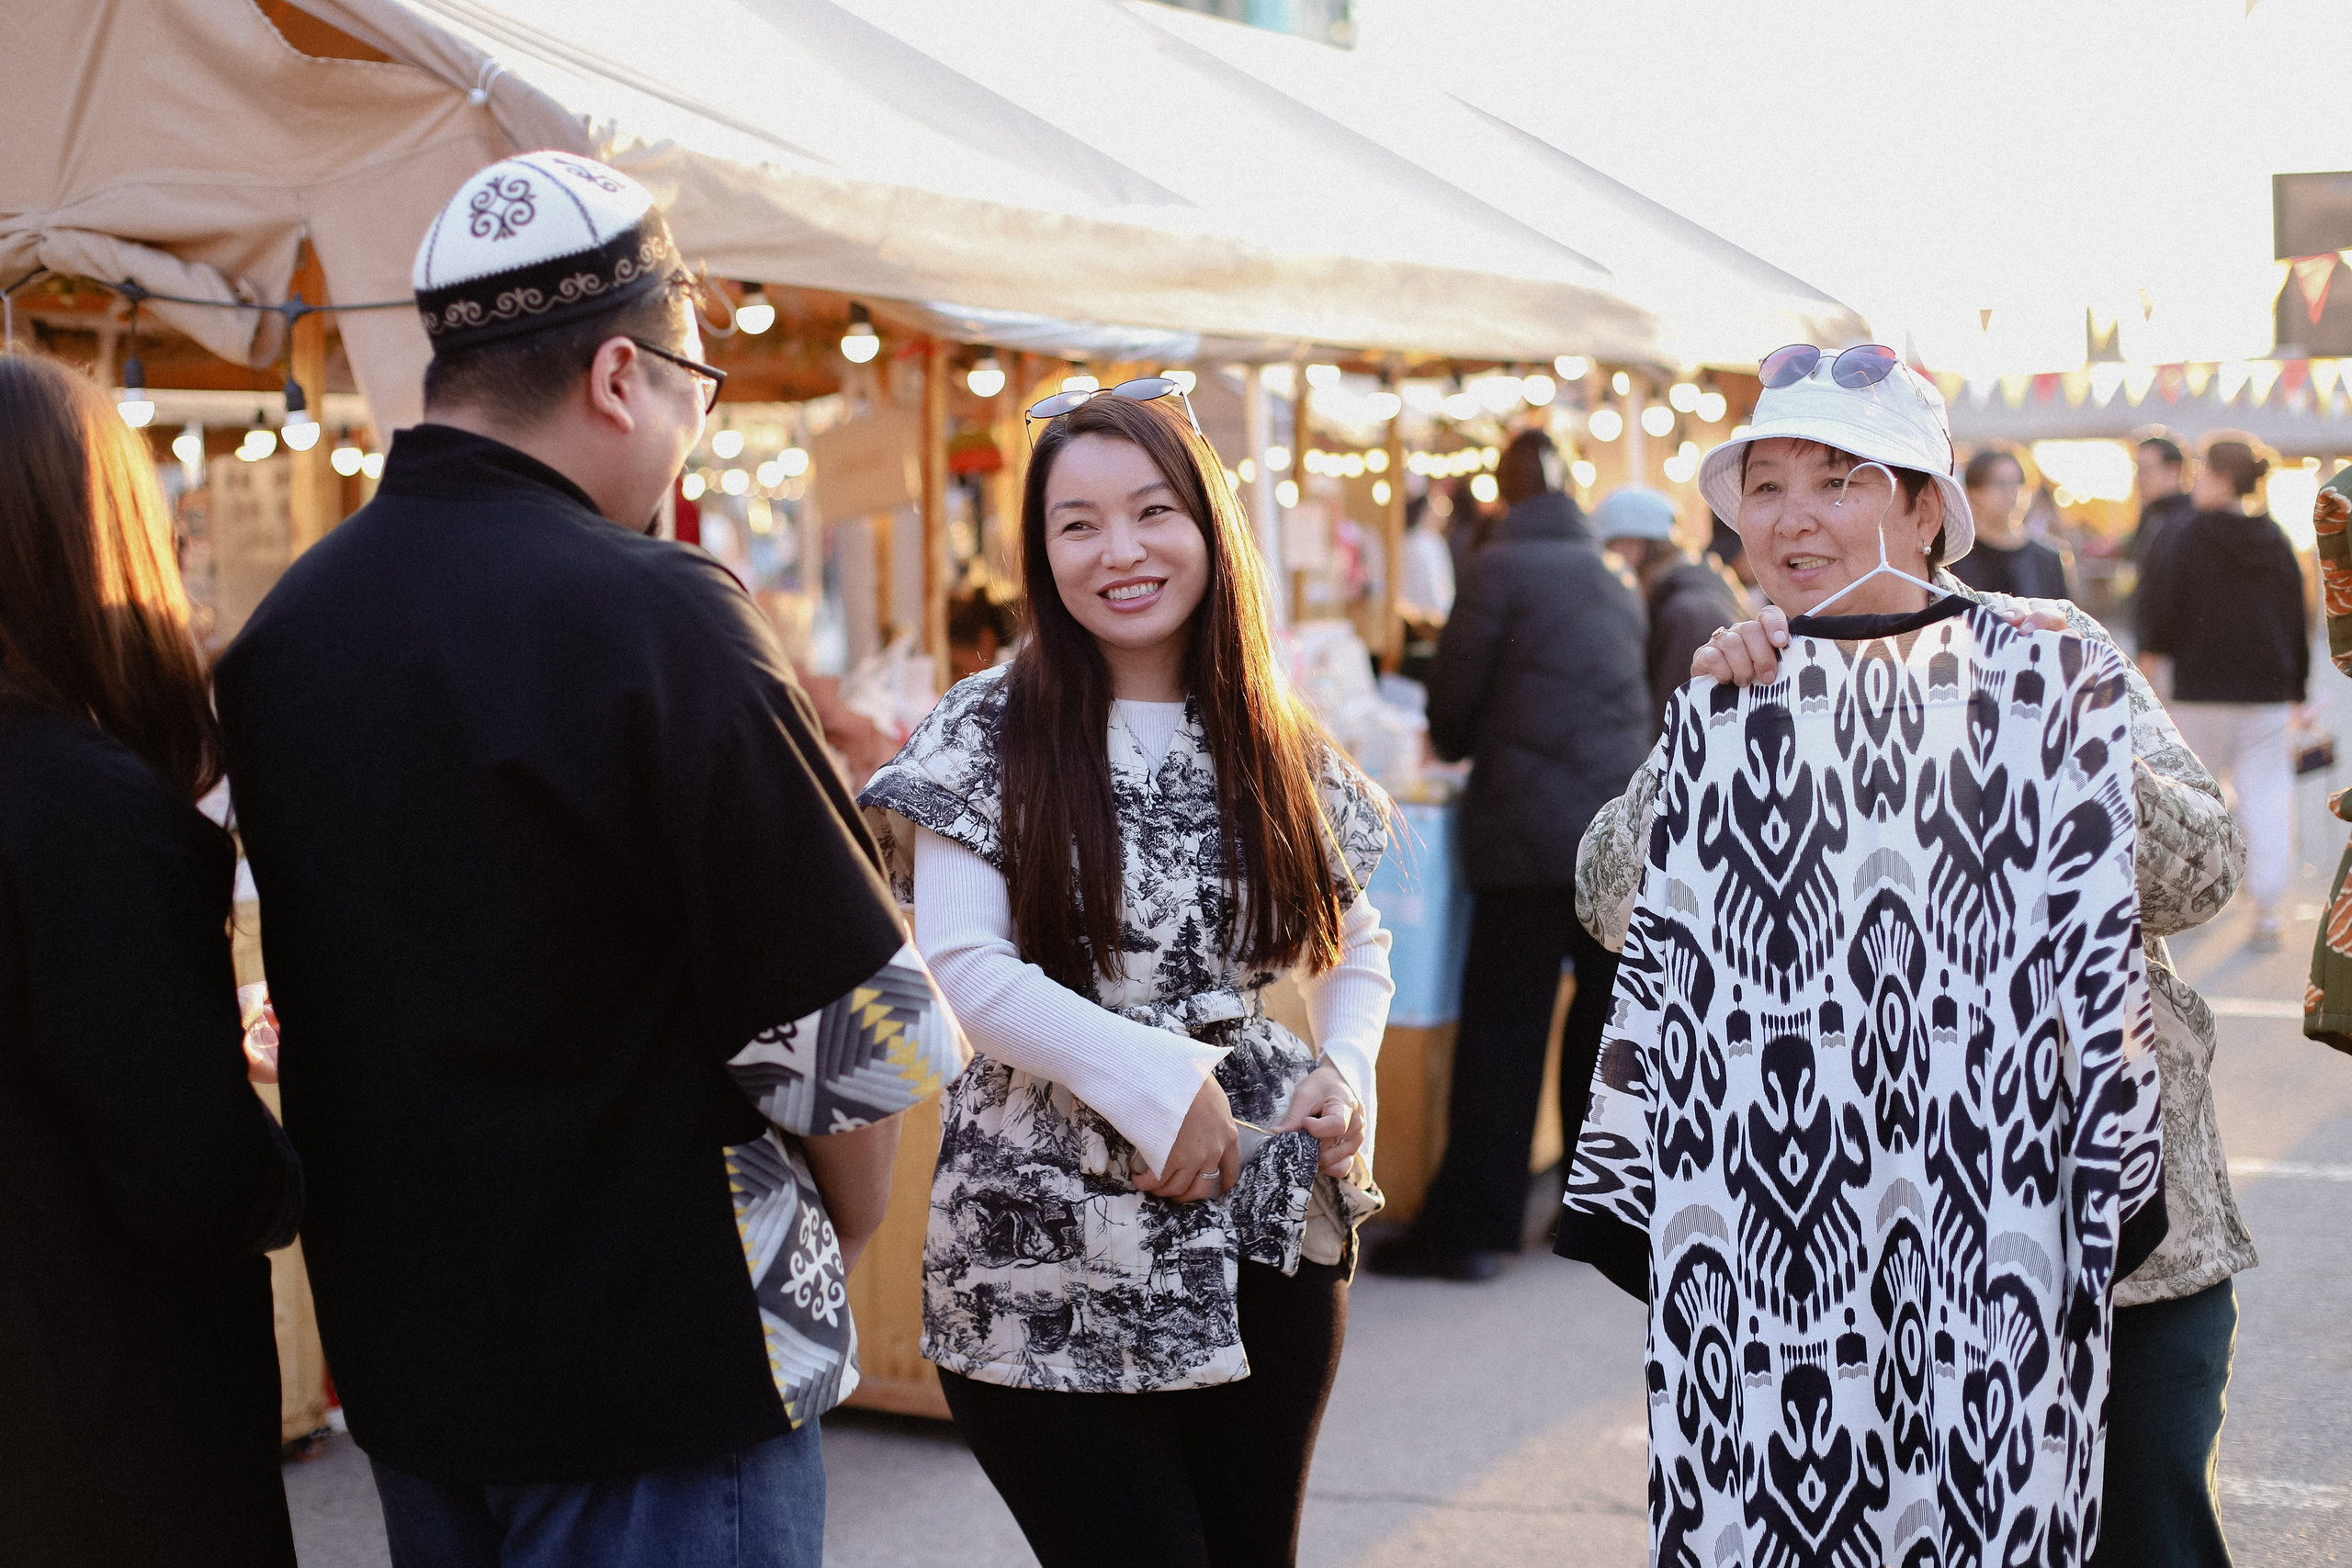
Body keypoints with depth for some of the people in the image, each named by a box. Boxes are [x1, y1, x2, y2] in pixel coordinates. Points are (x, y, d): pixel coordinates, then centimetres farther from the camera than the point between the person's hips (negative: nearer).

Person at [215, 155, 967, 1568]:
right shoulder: (653, 617, -19)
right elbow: (849, 1024, -17)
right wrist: (841, 1236, 1)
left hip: (394, 1347, 7)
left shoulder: (280, 628, 3)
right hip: (659, 1376, -7)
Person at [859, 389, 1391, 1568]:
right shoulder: (989, 736, -4)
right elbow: (968, 971, -11)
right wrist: (1160, 1084, -16)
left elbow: (1357, 943, 20)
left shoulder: (1276, 747, 8)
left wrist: (1347, 1073, 1)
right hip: (1052, 1250, -4)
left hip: (1263, 1235, 4)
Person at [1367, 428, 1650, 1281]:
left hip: (1533, 834, -6)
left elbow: (1453, 697, -5)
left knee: (1501, 1029, -2)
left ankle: (1468, 1226, 1)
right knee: (1606, 1024, 14)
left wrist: (1452, 746, 19)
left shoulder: (1503, 567, -5)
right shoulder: (1615, 583, 15)